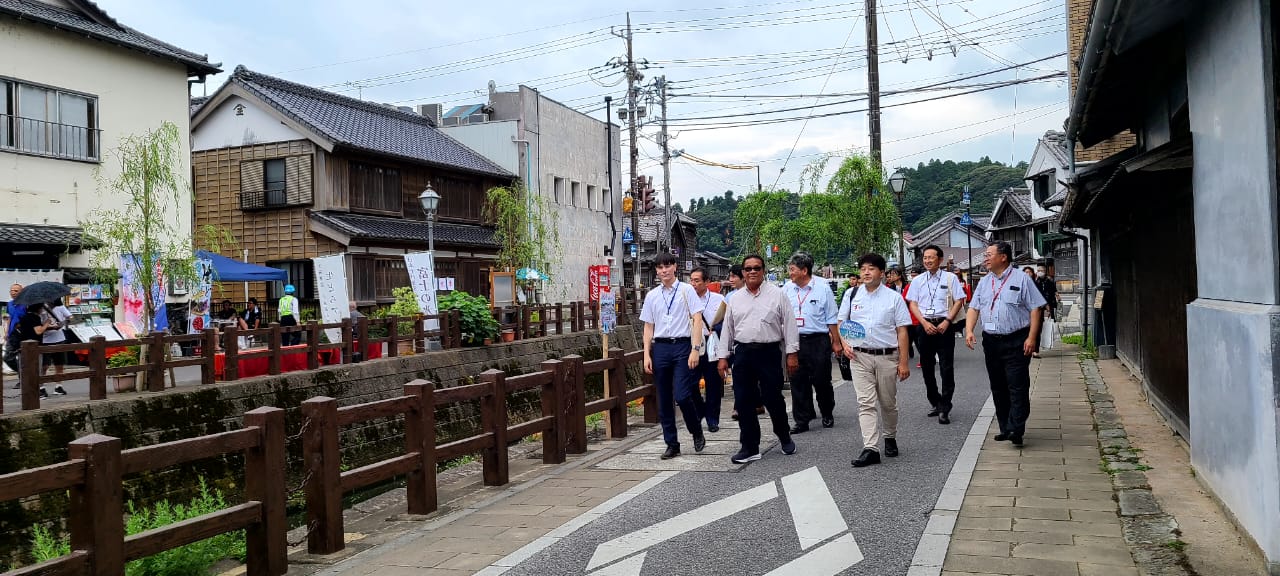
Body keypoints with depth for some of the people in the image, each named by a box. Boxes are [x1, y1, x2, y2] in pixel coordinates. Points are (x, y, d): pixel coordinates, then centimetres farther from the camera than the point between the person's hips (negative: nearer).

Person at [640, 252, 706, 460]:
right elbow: (648, 327, 14)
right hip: (660, 347, 4)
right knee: (664, 400, 7)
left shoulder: (686, 290, 0)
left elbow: (697, 320, -4)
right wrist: (647, 355, 6)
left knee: (682, 395, -13)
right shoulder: (651, 296, 11)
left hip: (682, 345, -4)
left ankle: (697, 433, 13)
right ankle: (671, 444, 18)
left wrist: (695, 349, -13)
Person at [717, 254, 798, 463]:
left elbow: (789, 325, 0)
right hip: (742, 353, 3)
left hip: (769, 353, -3)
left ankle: (785, 438, 27)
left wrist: (792, 353, -5)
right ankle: (749, 448, 13)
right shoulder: (735, 298, 11)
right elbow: (727, 329, 14)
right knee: (743, 402, 3)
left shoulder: (777, 294, 1)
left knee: (773, 399, 1)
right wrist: (723, 356, 10)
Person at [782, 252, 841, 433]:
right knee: (798, 382, 4)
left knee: (821, 381, 5)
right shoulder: (786, 289, 5)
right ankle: (802, 421, 12)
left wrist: (836, 342, 3)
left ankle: (827, 415, 27)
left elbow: (831, 319, 3)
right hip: (795, 341, 3)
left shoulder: (822, 288, -3)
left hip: (818, 341, -3)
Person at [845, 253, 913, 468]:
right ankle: (870, 449, -9)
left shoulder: (894, 298, 1)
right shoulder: (852, 296, 7)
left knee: (888, 403, 12)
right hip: (859, 356, 1)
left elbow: (902, 331, 0)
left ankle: (890, 438, 34)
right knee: (866, 403, -6)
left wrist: (903, 363, -5)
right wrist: (845, 344, -1)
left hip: (887, 356, -1)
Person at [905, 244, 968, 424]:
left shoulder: (950, 278, 2)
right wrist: (925, 323, -8)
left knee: (946, 367, -7)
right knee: (927, 367, 10)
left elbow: (959, 301, -1)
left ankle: (945, 409, -3)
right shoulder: (918, 280, 9)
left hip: (944, 325, -3)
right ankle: (935, 403, 24)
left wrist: (946, 321, -12)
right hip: (924, 325, 4)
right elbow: (912, 304, 6)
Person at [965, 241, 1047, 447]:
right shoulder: (984, 282, 14)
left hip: (1016, 341, -6)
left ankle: (1015, 429, -11)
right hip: (991, 341, 6)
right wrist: (969, 330, -5)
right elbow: (974, 308, 12)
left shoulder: (1021, 280, -2)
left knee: (1017, 386, -9)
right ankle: (1005, 428, 18)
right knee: (998, 387, 10)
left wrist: (1031, 337, -13)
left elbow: (1035, 308, -5)